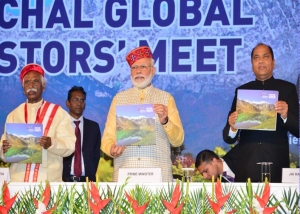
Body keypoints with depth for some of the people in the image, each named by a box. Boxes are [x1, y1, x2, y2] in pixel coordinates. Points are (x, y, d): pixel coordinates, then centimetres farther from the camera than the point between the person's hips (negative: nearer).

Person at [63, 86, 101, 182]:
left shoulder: (93, 127, 10)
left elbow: (96, 154, 11)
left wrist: (91, 176, 0)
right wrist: (60, 177, -6)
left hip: (86, 180, 2)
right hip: (65, 179, -2)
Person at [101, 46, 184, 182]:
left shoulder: (166, 99, 8)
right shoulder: (119, 98, 12)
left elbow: (178, 141, 3)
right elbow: (108, 137, 8)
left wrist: (165, 121, -15)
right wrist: (112, 149, -13)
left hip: (158, 173, -1)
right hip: (124, 172, 1)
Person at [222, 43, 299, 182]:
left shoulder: (287, 89, 6)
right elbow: (229, 138, 8)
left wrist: (285, 116, -18)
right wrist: (232, 128, -14)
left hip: (276, 165, -1)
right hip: (247, 165, 1)